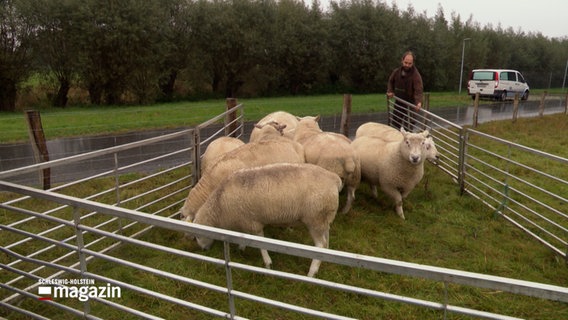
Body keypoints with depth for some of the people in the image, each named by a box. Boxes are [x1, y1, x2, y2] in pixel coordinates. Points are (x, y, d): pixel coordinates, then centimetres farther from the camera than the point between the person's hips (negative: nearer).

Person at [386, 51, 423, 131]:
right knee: (395, 123, 17)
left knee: (407, 127, -8)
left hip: (409, 104, -6)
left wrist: (418, 102, -45)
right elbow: (391, 81, 19)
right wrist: (390, 91, 2)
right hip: (398, 103, 6)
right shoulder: (396, 71, -1)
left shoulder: (416, 75, -19)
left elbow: (418, 90, -29)